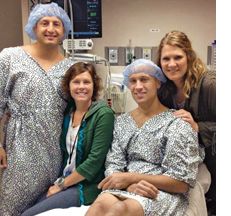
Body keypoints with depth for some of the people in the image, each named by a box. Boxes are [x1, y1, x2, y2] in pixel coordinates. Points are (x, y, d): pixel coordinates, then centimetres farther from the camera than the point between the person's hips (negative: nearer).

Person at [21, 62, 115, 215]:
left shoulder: (103, 114, -15)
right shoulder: (68, 112, 6)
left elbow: (95, 160, -19)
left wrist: (62, 185, -12)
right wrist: (59, 182, -1)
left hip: (88, 186, -6)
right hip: (65, 181, 6)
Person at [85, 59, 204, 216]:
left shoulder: (177, 124, -4)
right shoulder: (121, 122, 12)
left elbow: (182, 182, -8)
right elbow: (113, 166, 7)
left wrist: (131, 177, -14)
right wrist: (130, 185, -16)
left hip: (165, 194, -3)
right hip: (127, 189, 4)